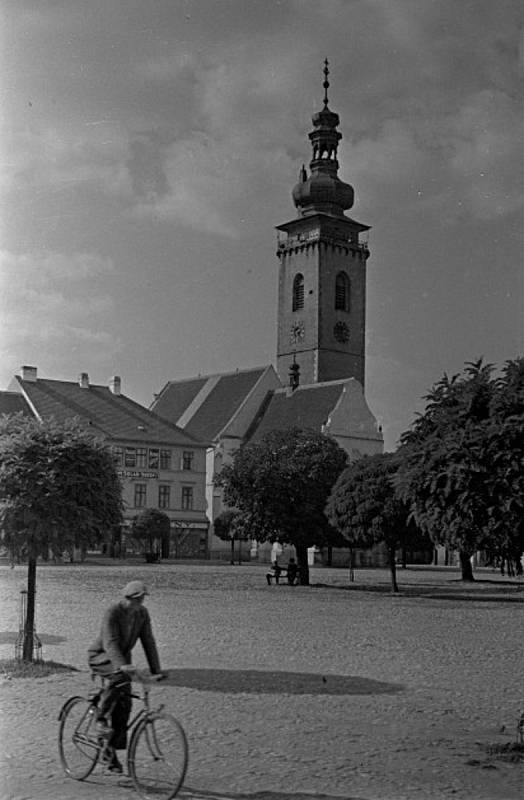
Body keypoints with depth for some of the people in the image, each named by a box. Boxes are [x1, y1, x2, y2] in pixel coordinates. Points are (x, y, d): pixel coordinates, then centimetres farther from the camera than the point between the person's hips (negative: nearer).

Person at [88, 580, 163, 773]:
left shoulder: (142, 613, -6)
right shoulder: (113, 612, -25)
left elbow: (148, 641, -4)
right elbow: (110, 642, -35)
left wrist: (156, 670, -11)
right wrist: (121, 665, -50)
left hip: (122, 658, 6)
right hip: (100, 657, -6)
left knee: (124, 706, -3)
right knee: (120, 676, -37)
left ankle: (111, 751, 9)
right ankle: (101, 717, -20)